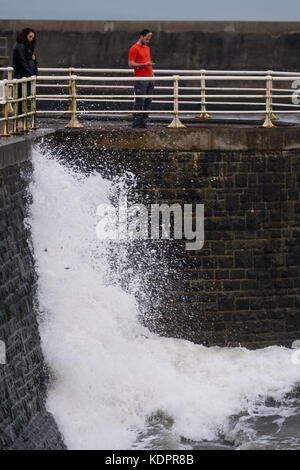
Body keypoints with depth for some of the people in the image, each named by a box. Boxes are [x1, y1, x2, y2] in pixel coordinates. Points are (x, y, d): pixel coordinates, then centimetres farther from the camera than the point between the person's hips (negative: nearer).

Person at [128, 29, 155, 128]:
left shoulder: (147, 48, 21)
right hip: (140, 79, -8)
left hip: (149, 78, 8)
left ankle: (144, 122, 7)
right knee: (140, 101, -10)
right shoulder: (134, 48, -5)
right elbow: (131, 64, -11)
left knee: (148, 102, 4)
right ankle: (136, 123, -8)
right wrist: (145, 64, -17)